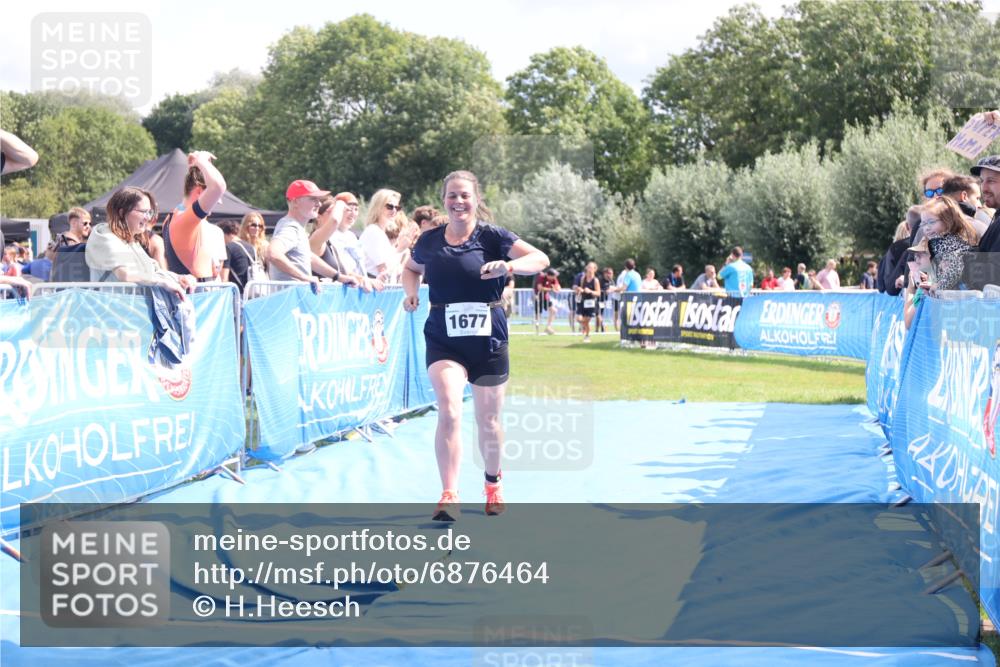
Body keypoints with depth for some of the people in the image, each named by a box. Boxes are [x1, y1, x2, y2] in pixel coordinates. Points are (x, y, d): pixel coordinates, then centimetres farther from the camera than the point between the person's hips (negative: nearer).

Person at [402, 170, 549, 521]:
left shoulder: (492, 236, -6)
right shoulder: (430, 240, 3)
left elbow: (541, 259, -15)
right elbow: (411, 268, 23)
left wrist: (507, 266, -33)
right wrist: (412, 291, 1)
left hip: (487, 337, 0)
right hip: (443, 339, 1)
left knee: (488, 422, 11)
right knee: (449, 412, -19)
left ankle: (493, 483, 38)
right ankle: (449, 497, -19)